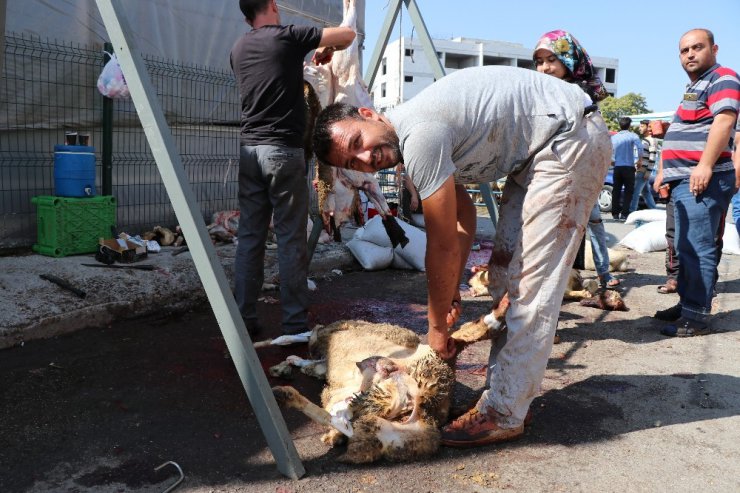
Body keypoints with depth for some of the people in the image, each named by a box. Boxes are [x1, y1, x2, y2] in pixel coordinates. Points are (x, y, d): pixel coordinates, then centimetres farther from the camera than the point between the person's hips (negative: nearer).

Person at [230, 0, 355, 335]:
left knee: (249, 237, 7)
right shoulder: (288, 36, -1)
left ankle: (243, 320, 10)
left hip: (249, 149, 6)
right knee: (290, 239, -2)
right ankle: (295, 323, 2)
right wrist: (328, 49, 23)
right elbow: (347, 34, 2)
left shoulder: (238, 49, 16)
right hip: (283, 150, -6)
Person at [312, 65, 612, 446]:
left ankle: (503, 415, -2)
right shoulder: (409, 133, 4)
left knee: (531, 283, -11)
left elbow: (443, 246, -20)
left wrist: (437, 324, -8)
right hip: (538, 150, 10)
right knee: (504, 270, 10)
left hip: (571, 139, -10)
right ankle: (505, 392, 18)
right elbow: (463, 215, 9)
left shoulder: (419, 138, -26)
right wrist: (451, 292, 6)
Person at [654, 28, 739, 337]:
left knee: (697, 249, -11)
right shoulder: (695, 85, 24)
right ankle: (686, 304, 22)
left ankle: (697, 316, -8)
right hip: (685, 179, 10)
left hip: (702, 179, -10)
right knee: (685, 248, 14)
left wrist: (705, 165, -30)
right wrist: (669, 172, 25)